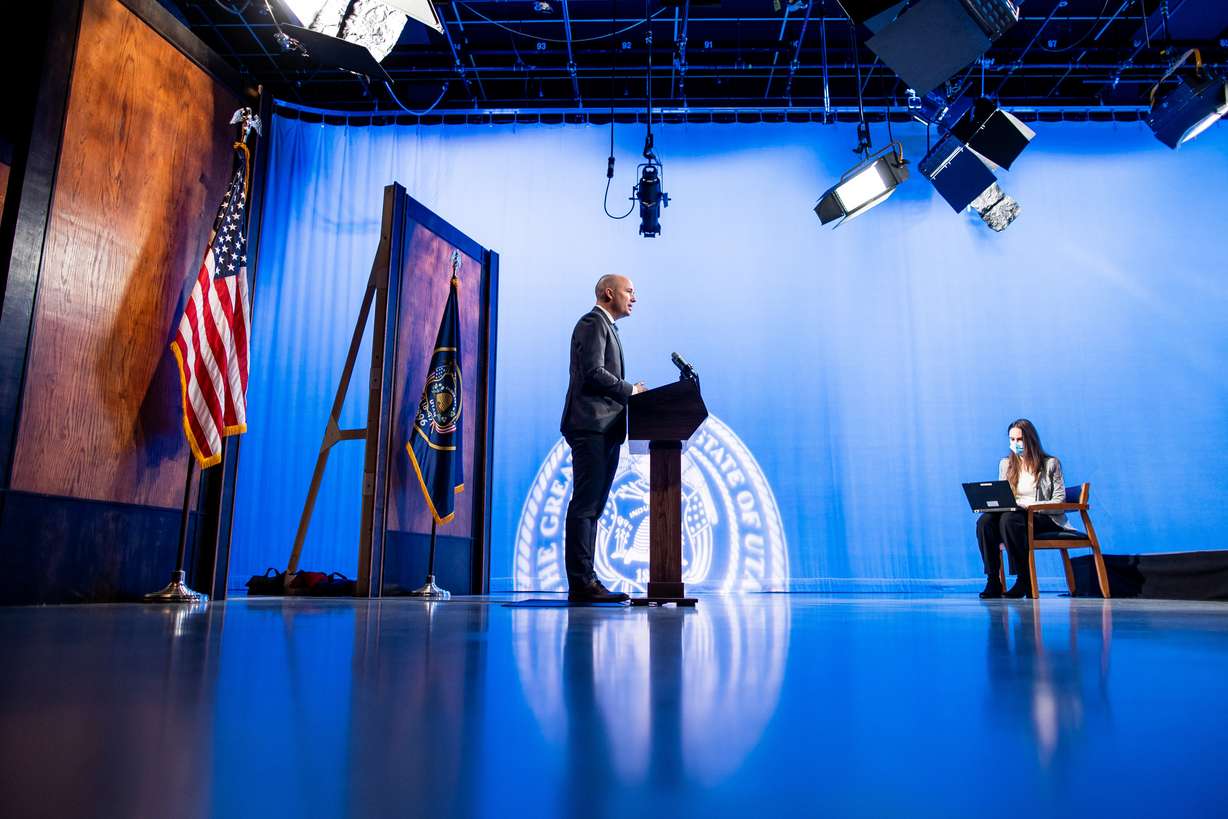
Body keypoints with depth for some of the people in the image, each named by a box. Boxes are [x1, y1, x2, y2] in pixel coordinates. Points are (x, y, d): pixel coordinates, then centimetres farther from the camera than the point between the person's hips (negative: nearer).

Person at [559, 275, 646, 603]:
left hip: (606, 429, 10)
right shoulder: (592, 322, -4)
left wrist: (628, 392, 10)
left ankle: (585, 581, 11)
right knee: (585, 505, -11)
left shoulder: (606, 327, 28)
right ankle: (581, 583, -10)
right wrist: (630, 390, -7)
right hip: (592, 426, -10)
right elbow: (593, 372, -16)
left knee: (592, 507, 8)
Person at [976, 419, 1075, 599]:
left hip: (1044, 518, -4)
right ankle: (993, 581, -29)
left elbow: (1059, 500, -3)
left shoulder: (1050, 463, 5)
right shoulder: (1005, 464, 18)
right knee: (985, 521, -31)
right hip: (1012, 514, 4)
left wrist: (1032, 505, -18)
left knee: (1009, 520, -38)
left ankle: (1024, 581, -28)